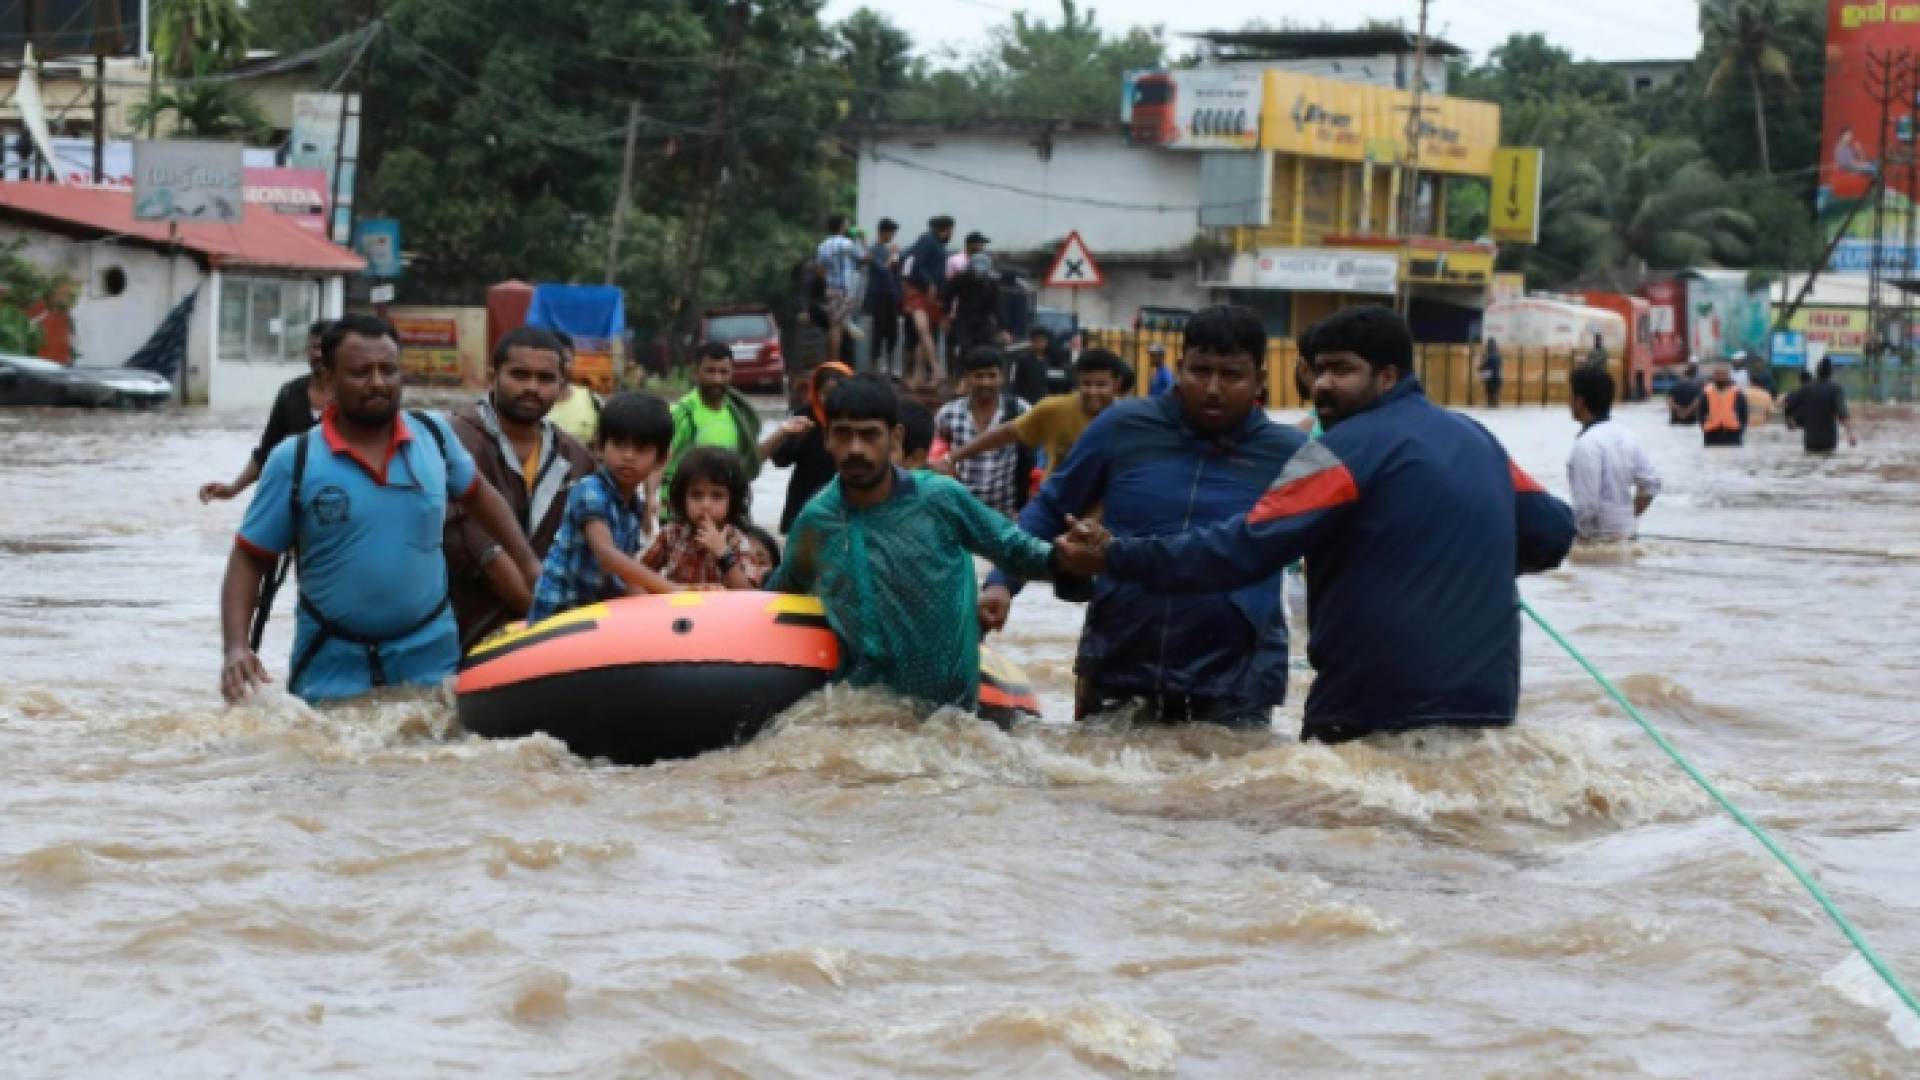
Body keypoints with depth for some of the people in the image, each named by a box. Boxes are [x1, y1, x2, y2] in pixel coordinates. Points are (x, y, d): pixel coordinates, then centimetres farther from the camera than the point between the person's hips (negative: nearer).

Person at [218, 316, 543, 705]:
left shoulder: (434, 434, 0)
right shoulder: (293, 461, -8)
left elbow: (476, 494, 20)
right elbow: (249, 560, -4)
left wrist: (529, 564, 15)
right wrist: (234, 648, -17)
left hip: (430, 660, 2)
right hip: (331, 668, -2)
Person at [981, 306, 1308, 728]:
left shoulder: (1289, 454, -3)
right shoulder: (1125, 427, 0)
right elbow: (1050, 510, 10)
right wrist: (1001, 582, -1)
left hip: (1234, 691, -2)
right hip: (1114, 674, 2)